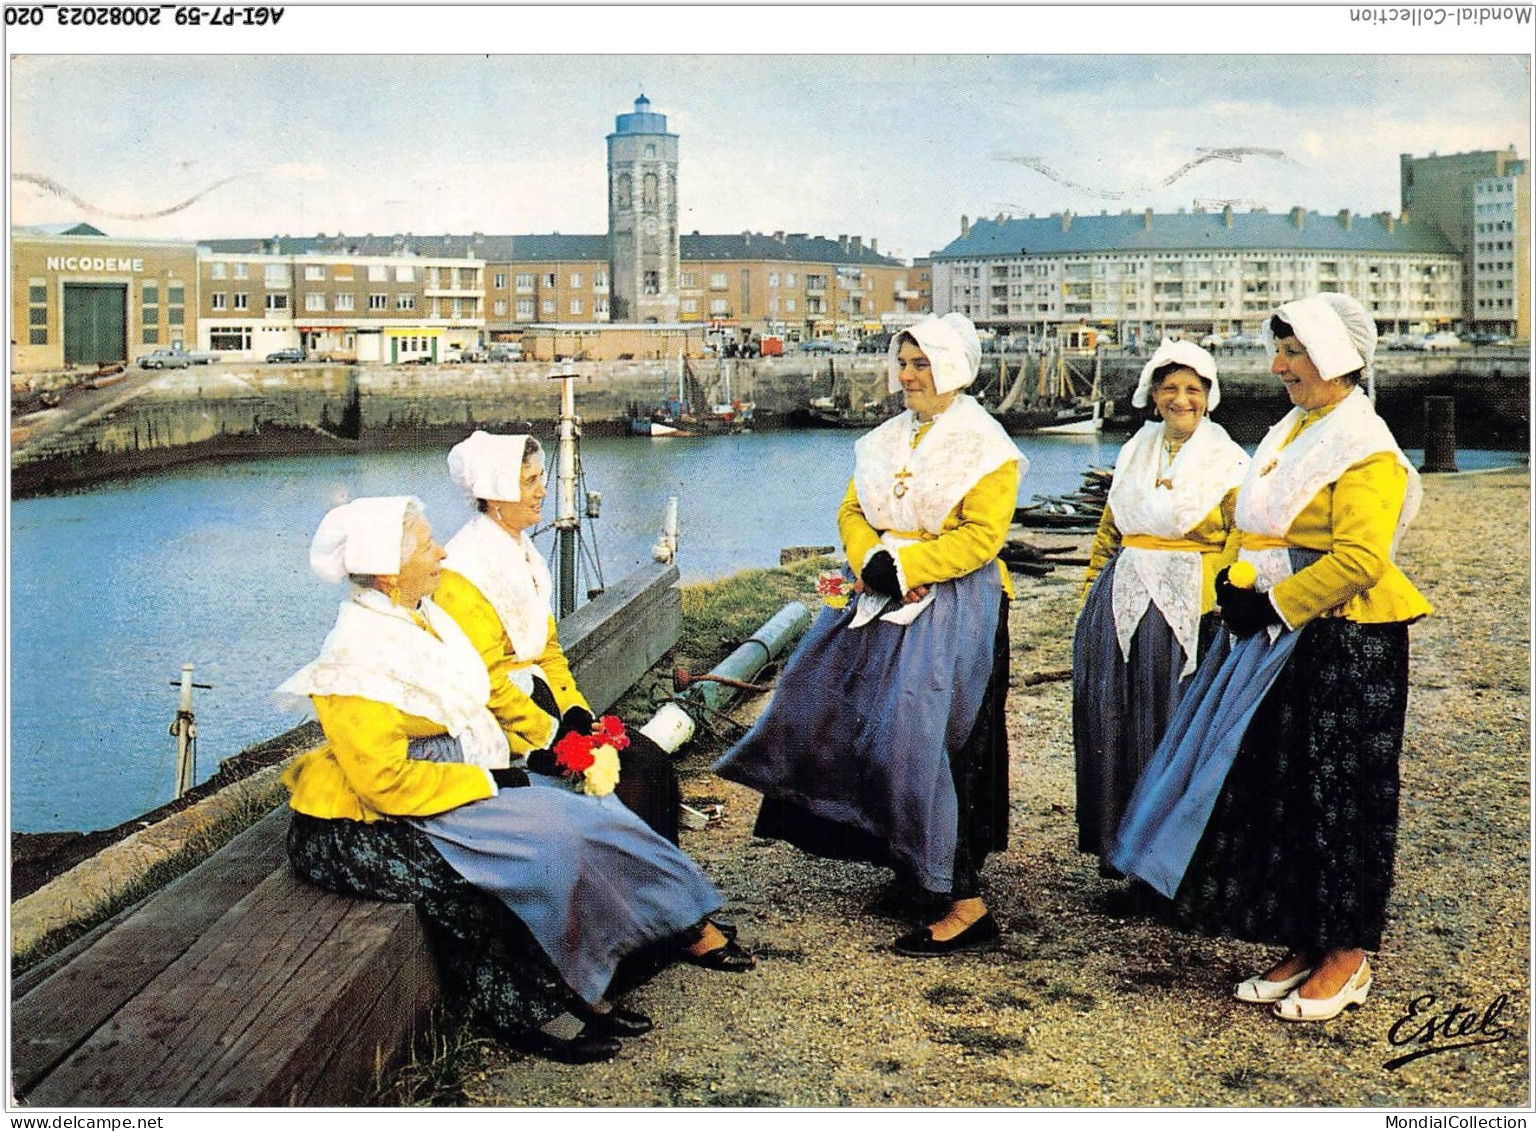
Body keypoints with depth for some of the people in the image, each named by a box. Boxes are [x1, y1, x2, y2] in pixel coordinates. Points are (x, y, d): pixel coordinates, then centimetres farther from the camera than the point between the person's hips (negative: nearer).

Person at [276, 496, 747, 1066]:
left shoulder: (422, 618, 7)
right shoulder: (358, 655, -22)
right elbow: (386, 782, -25)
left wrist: (502, 766, 2)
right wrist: (486, 783, -19)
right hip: (374, 825, -9)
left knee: (578, 818, -5)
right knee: (541, 848, -22)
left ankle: (580, 992, -3)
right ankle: (528, 1009, -7)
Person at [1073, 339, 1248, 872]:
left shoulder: (1229, 463, 0)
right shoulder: (1135, 454, 14)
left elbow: (1242, 547, -5)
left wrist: (1212, 605, -16)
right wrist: (1090, 599, 13)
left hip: (1187, 609, -5)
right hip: (1121, 605, 5)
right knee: (1113, 722, 6)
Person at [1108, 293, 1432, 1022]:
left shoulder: (1364, 445, -13)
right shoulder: (1292, 432, 15)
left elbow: (1359, 558, -22)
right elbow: (1261, 534, 21)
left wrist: (1273, 606, -18)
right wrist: (1238, 592, 3)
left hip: (1348, 644, -9)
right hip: (1281, 642, 9)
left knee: (1340, 795, -1)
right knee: (1278, 790, 10)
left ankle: (1348, 957, 11)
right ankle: (1305, 947, 20)